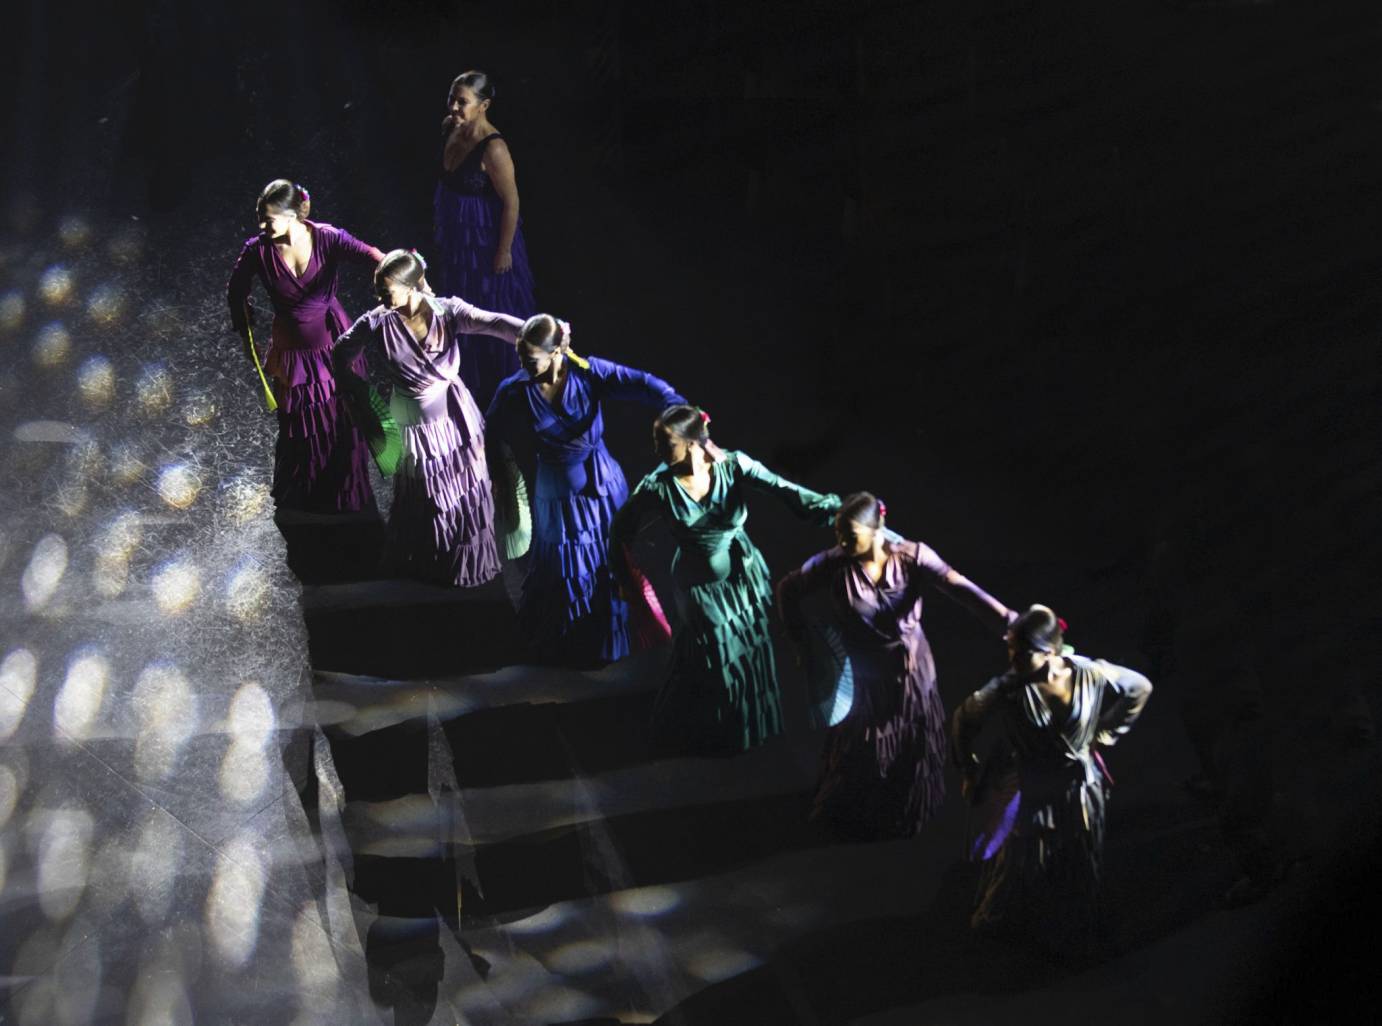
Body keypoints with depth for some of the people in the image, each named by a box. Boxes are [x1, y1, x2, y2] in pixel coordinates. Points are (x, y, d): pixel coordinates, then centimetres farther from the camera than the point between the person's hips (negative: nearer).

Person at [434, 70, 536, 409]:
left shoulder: (493, 149, -31)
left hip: (485, 238, -8)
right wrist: (439, 222, 17)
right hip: (455, 235, 8)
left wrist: (504, 251, -17)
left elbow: (511, 203, -23)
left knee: (493, 306, 13)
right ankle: (471, 374, 50)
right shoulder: (450, 128, -8)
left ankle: (504, 378, 37)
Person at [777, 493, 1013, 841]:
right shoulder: (833, 564, -19)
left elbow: (960, 588, -30)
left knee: (912, 753, 17)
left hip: (910, 674, 1)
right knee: (858, 755, 12)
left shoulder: (912, 557, -19)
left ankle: (907, 816, 46)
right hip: (860, 676, -1)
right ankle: (853, 821, 41)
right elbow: (787, 591, -4)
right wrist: (802, 643, -1)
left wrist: (1012, 623, -41)